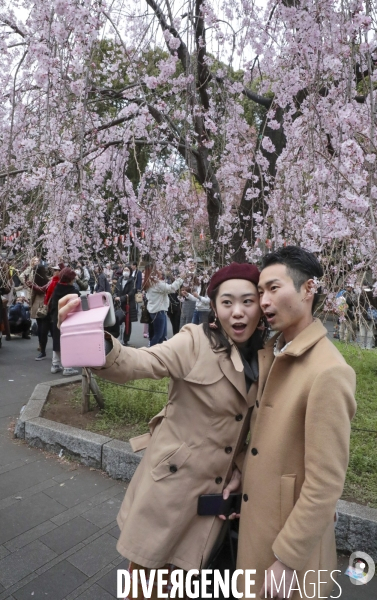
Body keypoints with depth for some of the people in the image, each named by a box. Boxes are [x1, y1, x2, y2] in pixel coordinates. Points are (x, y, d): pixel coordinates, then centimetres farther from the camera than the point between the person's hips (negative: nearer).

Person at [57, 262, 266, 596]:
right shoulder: (196, 342, -17)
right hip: (172, 479, -3)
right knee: (145, 569, 16)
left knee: (186, 572, 22)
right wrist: (97, 342, -52)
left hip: (216, 489, 4)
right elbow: (139, 362, -33)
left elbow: (255, 428, 7)